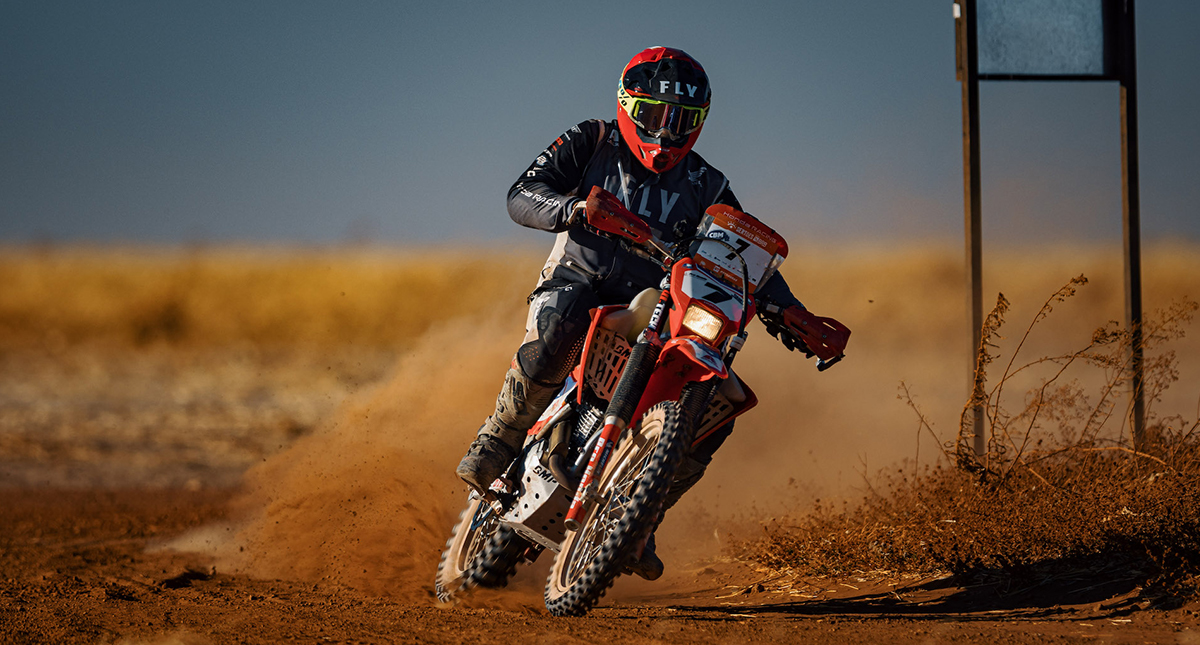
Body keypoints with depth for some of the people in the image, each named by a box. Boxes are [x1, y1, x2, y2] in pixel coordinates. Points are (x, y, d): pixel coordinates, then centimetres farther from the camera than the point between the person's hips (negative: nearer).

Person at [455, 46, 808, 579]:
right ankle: (499, 440, -23)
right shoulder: (591, 144, 2)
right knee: (556, 326, -40)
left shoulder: (706, 188, 9)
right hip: (580, 281, -4)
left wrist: (793, 315, -7)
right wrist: (571, 209, -31)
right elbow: (522, 195, -9)